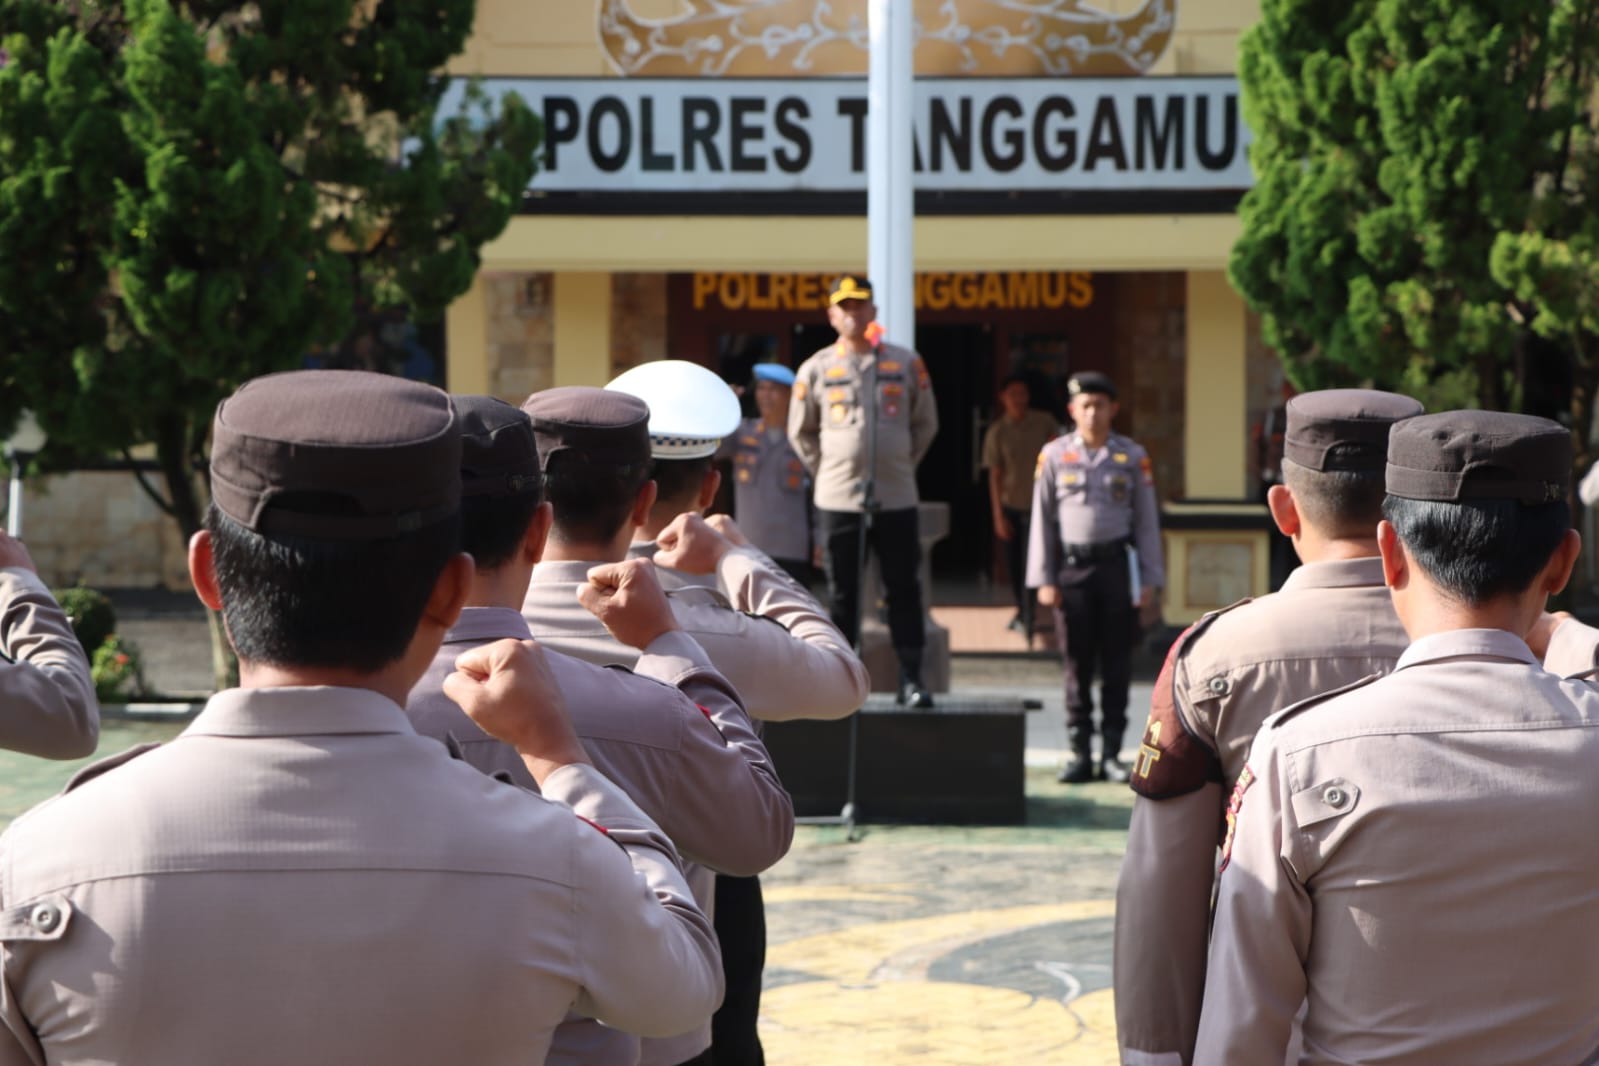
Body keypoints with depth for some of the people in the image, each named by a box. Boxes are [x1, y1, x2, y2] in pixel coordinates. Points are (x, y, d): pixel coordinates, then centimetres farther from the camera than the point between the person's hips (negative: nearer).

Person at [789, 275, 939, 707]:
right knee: (842, 594, 5)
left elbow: (926, 423, 15)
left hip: (896, 497, 0)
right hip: (838, 498, 0)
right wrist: (825, 471, 6)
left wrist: (903, 463, 9)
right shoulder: (815, 369, 3)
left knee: (904, 590, 1)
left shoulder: (906, 363, 4)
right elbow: (800, 432, 13)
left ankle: (911, 678, 5)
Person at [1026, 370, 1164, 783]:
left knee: (1116, 664, 2)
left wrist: (1150, 582, 0)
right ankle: (1080, 755, 8)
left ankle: (1112, 754, 9)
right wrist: (1043, 579, -1)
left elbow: (1147, 521, 6)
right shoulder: (1054, 455, 4)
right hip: (1071, 567, 0)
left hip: (1115, 566, 0)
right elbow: (1042, 519, 4)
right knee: (1076, 665, 3)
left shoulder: (1132, 456, 5)